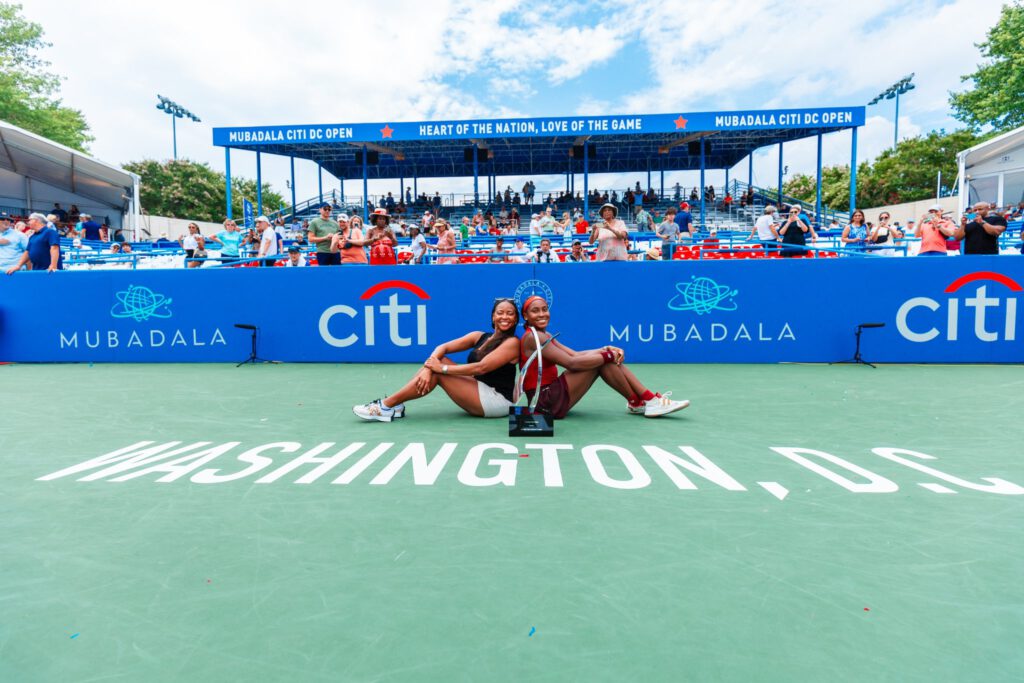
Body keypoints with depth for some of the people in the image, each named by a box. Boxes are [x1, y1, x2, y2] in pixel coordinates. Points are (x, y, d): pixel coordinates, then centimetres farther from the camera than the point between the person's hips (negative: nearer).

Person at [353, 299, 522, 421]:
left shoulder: (512, 342, -10)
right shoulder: (479, 336, 10)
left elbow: (481, 367, -21)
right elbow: (442, 347, 0)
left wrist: (443, 368, -19)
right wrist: (428, 367, -20)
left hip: (498, 400, -7)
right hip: (479, 390, 7)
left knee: (438, 372, -17)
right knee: (437, 361, -4)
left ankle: (386, 407, -10)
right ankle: (395, 404, -7)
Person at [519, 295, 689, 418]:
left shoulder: (544, 336, 17)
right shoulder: (533, 337, -14)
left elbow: (575, 354, 7)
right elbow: (571, 363, -21)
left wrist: (607, 351, -7)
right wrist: (607, 355, -14)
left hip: (552, 395, 9)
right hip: (547, 401, -9)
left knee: (605, 354, 1)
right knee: (602, 359, -15)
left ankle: (649, 399, -1)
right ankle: (635, 402, -1)